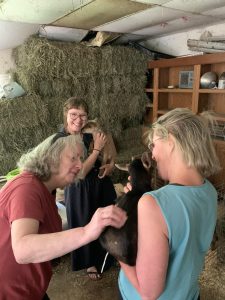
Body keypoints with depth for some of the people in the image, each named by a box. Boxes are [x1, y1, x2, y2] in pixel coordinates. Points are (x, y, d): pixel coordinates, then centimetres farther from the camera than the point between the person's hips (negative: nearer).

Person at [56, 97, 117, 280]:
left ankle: (108, 256, 50)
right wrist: (97, 149, -26)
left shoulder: (91, 133, -9)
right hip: (80, 190, -4)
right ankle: (91, 263, 44)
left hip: (101, 183, 5)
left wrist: (111, 164, -11)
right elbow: (80, 172, -26)